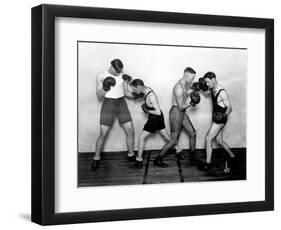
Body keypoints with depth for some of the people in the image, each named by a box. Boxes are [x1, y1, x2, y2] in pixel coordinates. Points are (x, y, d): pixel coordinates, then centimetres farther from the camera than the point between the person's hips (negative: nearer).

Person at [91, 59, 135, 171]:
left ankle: (131, 156, 18)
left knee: (130, 131, 0)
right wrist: (105, 88, -24)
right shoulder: (101, 76, -7)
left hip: (122, 104, 3)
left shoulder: (122, 75, 1)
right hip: (108, 105, -3)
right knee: (103, 134, -5)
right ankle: (96, 159, 12)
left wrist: (128, 82, -12)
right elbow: (99, 96, -6)